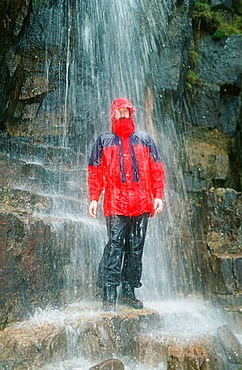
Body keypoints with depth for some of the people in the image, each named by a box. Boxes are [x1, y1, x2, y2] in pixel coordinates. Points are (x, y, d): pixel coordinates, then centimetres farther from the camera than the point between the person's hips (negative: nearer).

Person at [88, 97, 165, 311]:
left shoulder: (144, 140, 15)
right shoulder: (104, 141, 12)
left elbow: (156, 170, 13)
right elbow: (95, 172, 9)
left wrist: (158, 196, 4)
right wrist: (93, 199, 1)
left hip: (141, 203, 2)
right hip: (115, 203, -2)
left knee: (136, 248, 7)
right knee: (115, 247, -7)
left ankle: (130, 292, 19)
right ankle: (109, 295, 2)